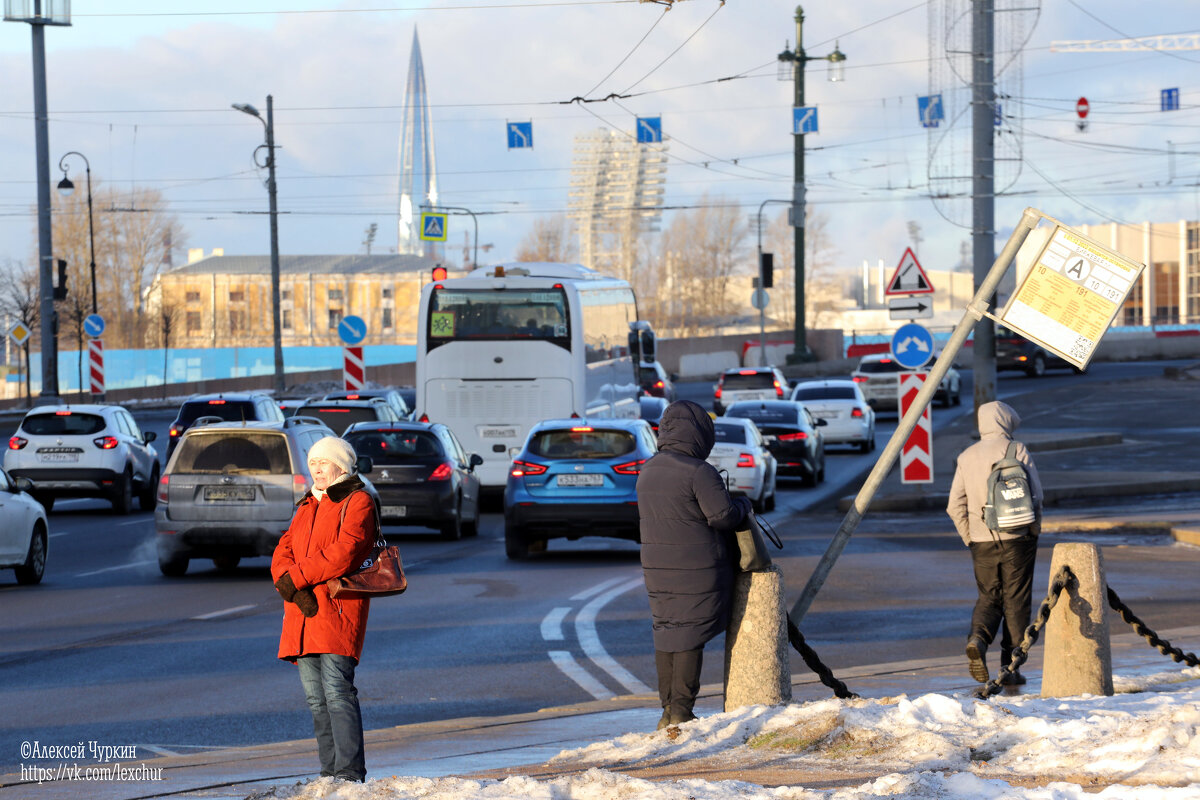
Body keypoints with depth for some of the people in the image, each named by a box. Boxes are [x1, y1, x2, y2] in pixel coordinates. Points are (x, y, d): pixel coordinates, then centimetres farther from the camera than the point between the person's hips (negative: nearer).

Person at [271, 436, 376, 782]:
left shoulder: (357, 502, 0)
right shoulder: (307, 507, 24)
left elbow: (345, 552, -15)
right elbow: (284, 552, 13)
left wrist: (296, 578, -14)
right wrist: (292, 584, -8)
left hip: (338, 610, -8)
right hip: (304, 612, 8)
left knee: (337, 691, -15)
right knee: (316, 698, 7)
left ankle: (350, 774, -17)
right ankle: (330, 771, 11)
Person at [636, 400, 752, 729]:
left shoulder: (648, 471, 9)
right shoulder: (699, 473, -16)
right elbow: (723, 516, -18)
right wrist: (743, 504, 2)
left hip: (657, 566, 7)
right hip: (697, 569, -7)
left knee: (665, 632, 13)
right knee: (689, 638, -2)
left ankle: (668, 711, 15)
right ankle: (681, 713, -1)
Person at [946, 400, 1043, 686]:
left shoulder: (966, 457, 6)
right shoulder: (1017, 451, -4)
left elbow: (955, 506, 5)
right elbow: (1035, 496, -8)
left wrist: (970, 538, 13)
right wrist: (1034, 530, 6)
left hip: (982, 541, 3)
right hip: (1017, 538, -3)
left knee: (988, 597, 15)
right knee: (1016, 601, 5)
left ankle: (977, 638, -14)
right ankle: (1010, 667, 5)